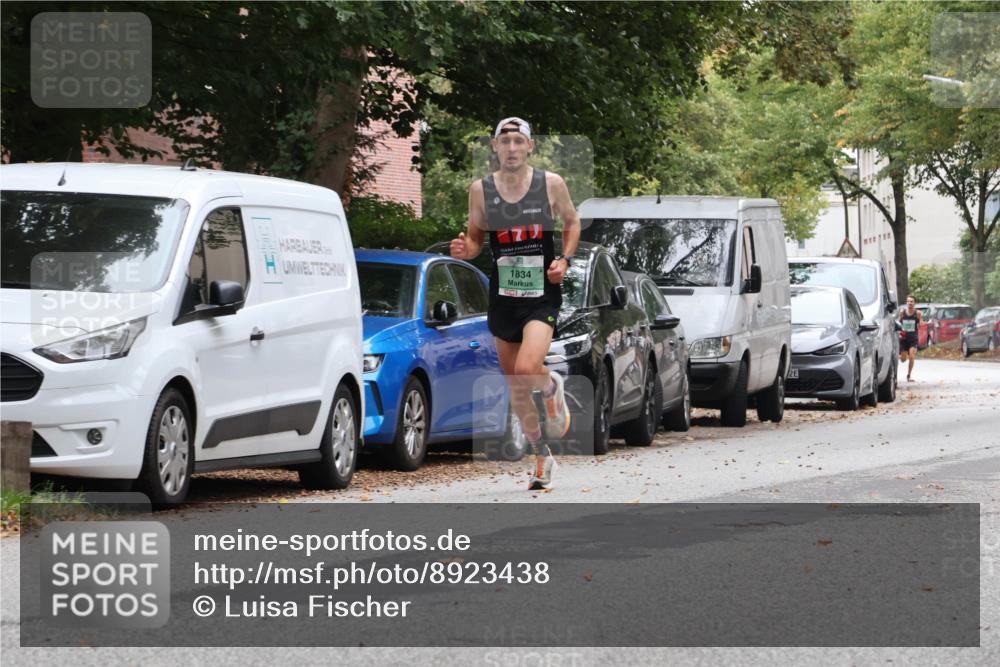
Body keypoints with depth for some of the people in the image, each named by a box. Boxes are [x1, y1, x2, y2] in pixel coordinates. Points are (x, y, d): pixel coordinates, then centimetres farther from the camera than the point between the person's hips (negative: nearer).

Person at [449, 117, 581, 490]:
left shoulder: (551, 184, -3)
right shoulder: (481, 190, 0)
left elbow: (572, 222, 12)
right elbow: (476, 237, 11)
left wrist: (565, 260, -4)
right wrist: (465, 249, -12)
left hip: (542, 296, -3)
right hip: (503, 299, 3)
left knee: (526, 368, -25)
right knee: (516, 389, 9)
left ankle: (553, 388, 12)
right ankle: (542, 458, 28)